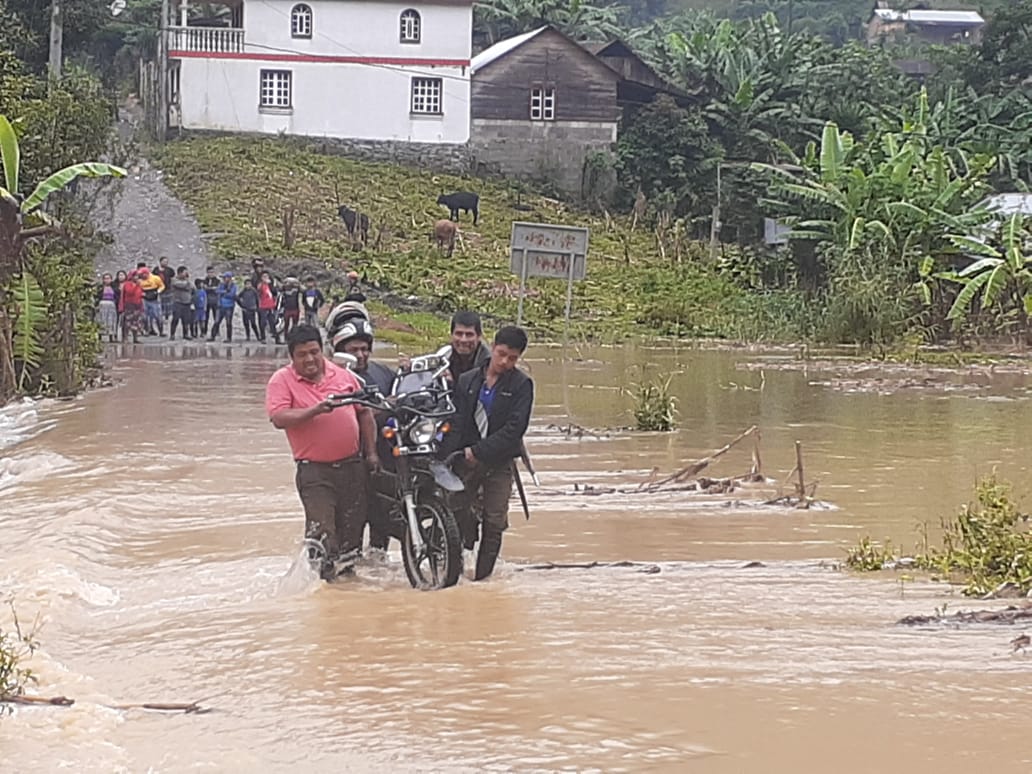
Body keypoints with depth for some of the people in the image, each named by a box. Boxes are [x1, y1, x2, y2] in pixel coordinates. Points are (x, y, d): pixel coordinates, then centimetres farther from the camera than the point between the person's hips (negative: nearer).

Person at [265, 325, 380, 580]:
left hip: (352, 464, 4)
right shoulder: (281, 381, -3)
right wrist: (314, 410, -26)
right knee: (321, 526, -13)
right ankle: (322, 571, -5)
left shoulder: (343, 375, 9)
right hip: (314, 469, -4)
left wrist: (371, 453, 11)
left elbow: (364, 413, 15)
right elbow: (278, 418, -17)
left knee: (353, 523, 12)